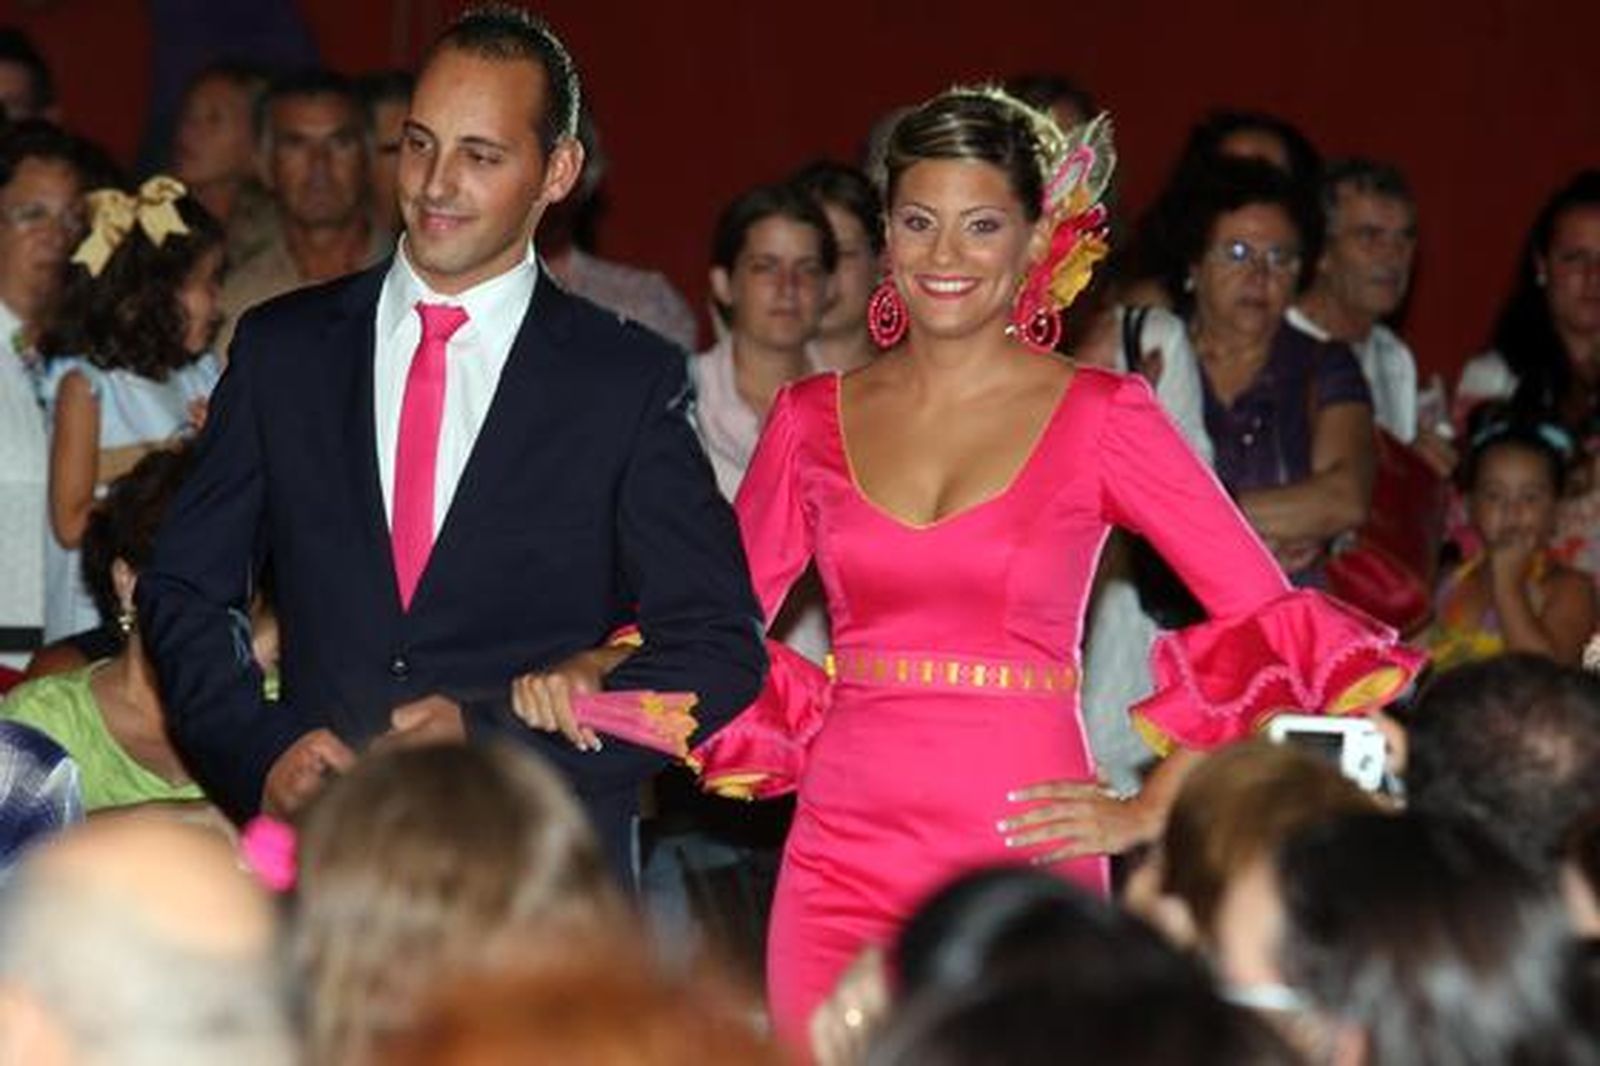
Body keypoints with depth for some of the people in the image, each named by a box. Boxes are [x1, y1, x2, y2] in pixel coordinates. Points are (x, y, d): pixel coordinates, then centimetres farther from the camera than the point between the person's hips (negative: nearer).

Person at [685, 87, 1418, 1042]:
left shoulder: (1101, 416, 0)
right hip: (843, 851, 3)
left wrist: (1148, 812, -3)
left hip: (1023, 861, -3)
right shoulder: (812, 418, 9)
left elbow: (1267, 620, -1)